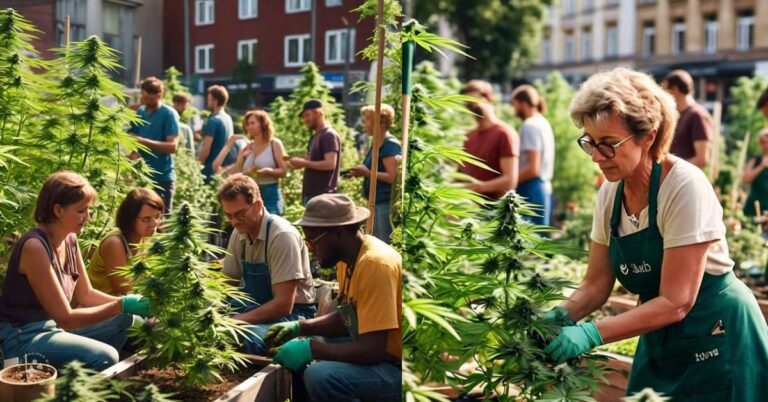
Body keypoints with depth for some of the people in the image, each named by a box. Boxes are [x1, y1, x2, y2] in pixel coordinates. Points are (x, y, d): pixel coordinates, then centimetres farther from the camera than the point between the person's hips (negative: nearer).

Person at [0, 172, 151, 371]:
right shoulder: (35, 247, -24)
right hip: (24, 337, -9)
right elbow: (65, 318, -24)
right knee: (104, 357, -27)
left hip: (53, 326, 9)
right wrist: (122, 305, -25)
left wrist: (129, 302, -7)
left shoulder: (69, 239, 2)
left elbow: (85, 294, 9)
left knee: (131, 322, 4)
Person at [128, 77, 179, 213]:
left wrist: (144, 141, -24)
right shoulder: (140, 112, 8)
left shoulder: (169, 114, -9)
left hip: (163, 177, -5)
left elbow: (172, 146, -17)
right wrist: (133, 151, -8)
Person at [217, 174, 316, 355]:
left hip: (291, 312, -7)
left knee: (247, 337, -35)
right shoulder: (239, 233, -1)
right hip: (256, 305, 7)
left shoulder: (283, 236, -23)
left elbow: (284, 304, -26)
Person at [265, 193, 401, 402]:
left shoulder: (375, 264, -25)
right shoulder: (348, 258, 4)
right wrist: (300, 328, 4)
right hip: (380, 356, 9)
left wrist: (310, 349, -21)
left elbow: (372, 350, -28)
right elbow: (346, 318, 17)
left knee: (320, 376, -28)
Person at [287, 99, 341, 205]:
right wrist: (299, 161, 5)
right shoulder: (315, 136, 19)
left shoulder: (329, 135, -11)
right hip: (311, 193, 10)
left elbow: (330, 163, -21)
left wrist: (304, 163, -17)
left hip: (322, 195, -10)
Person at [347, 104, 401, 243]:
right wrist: (362, 173, 8)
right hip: (377, 203, 10)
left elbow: (392, 177, -22)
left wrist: (367, 173, -19)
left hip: (386, 204, -10)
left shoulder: (390, 145, -14)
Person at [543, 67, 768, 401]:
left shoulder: (685, 187, -24)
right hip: (659, 345, 6)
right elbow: (596, 285, 0)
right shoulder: (610, 194, -5)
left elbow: (675, 303, -25)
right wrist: (558, 316, -19)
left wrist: (592, 333, -33)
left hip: (718, 343, -6)